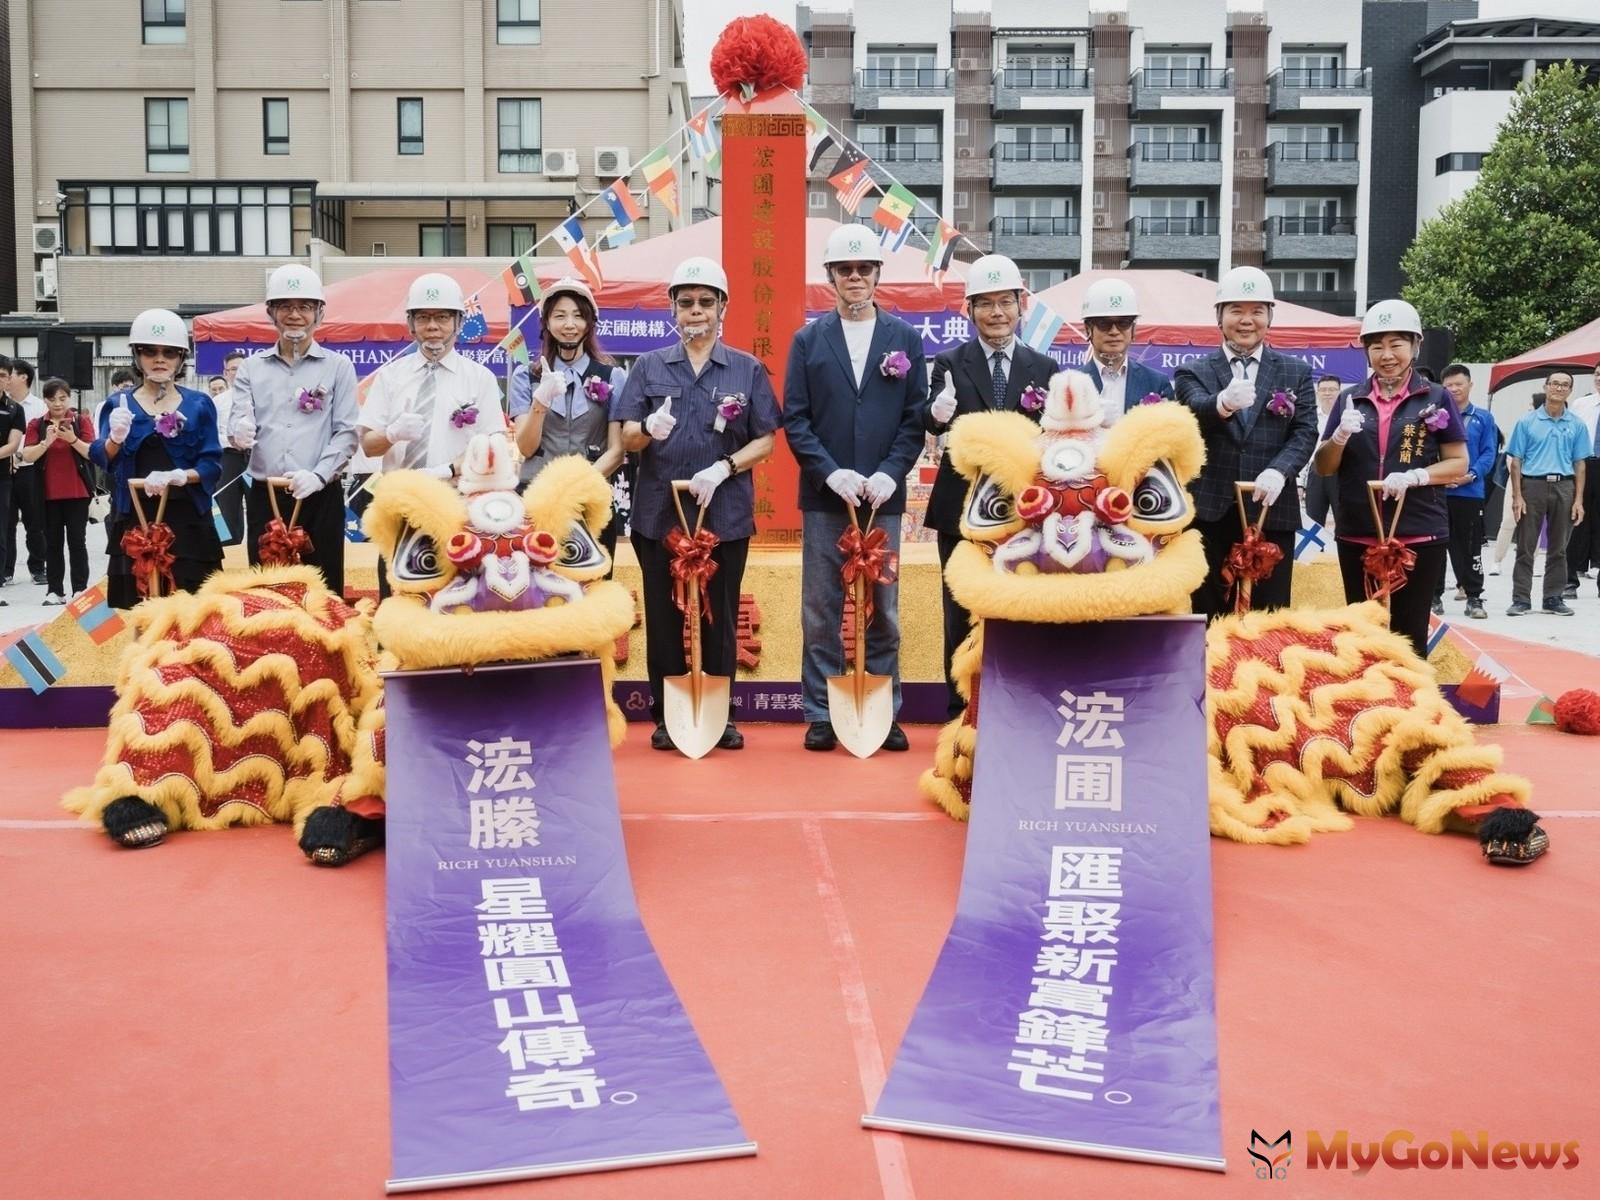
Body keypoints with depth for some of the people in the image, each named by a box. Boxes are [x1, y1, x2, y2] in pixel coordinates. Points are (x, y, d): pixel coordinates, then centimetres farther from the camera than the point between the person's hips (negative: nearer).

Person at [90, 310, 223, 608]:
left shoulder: (199, 404, 6)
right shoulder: (118, 404, 8)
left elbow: (212, 463, -1)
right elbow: (100, 460, -4)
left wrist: (180, 476, -20)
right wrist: (115, 438, -26)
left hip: (188, 520, -1)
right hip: (135, 520, 1)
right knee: (137, 606, -2)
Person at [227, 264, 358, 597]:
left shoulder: (338, 366, 6)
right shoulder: (251, 367, 12)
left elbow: (347, 432, -1)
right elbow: (236, 424, 3)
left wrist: (318, 475, -16)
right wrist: (240, 433, -22)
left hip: (321, 496, -2)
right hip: (264, 496, 2)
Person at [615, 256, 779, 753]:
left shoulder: (748, 370, 5)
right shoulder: (649, 366, 7)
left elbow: (766, 440, 2)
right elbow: (627, 437, 1)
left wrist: (724, 468, -14)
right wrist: (650, 429, -21)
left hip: (725, 515, -1)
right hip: (658, 513, 1)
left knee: (719, 617, 6)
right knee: (664, 617, 5)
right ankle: (666, 716, 15)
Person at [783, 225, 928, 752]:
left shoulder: (906, 339, 7)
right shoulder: (809, 340, 6)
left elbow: (915, 418, 3)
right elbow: (795, 419, 1)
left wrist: (890, 473, -11)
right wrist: (832, 473, -12)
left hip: (883, 497, 0)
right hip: (824, 497, 0)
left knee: (883, 612, 6)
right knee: (820, 613, 3)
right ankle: (822, 715, 11)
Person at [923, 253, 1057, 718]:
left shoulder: (1044, 369, 6)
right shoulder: (949, 363, 2)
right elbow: (931, 423, -15)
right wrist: (938, 413, -37)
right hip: (962, 510, -1)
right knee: (962, 618, 6)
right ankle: (961, 716, 15)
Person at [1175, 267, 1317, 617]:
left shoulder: (1296, 373, 13)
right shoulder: (1193, 373, 7)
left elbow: (1305, 431, 2)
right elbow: (1195, 412, -14)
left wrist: (1279, 470, -18)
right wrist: (1224, 402, -38)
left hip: (1272, 514, 1)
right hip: (1210, 514, -1)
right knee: (1210, 619, 5)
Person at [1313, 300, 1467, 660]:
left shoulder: (1436, 398, 2)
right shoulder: (1350, 399, 8)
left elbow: (1459, 463, 2)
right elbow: (1324, 467, 10)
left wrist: (1414, 476, -16)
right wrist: (1341, 436, -11)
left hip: (1419, 538, -2)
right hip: (1357, 538, 2)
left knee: (1409, 635, 1)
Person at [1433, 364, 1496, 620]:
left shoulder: (1483, 418, 7)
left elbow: (1488, 453, 2)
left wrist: (1472, 474, -14)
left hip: (1470, 492, 0)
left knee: (1470, 547, 4)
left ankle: (1474, 597, 11)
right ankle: (1434, 595, 15)